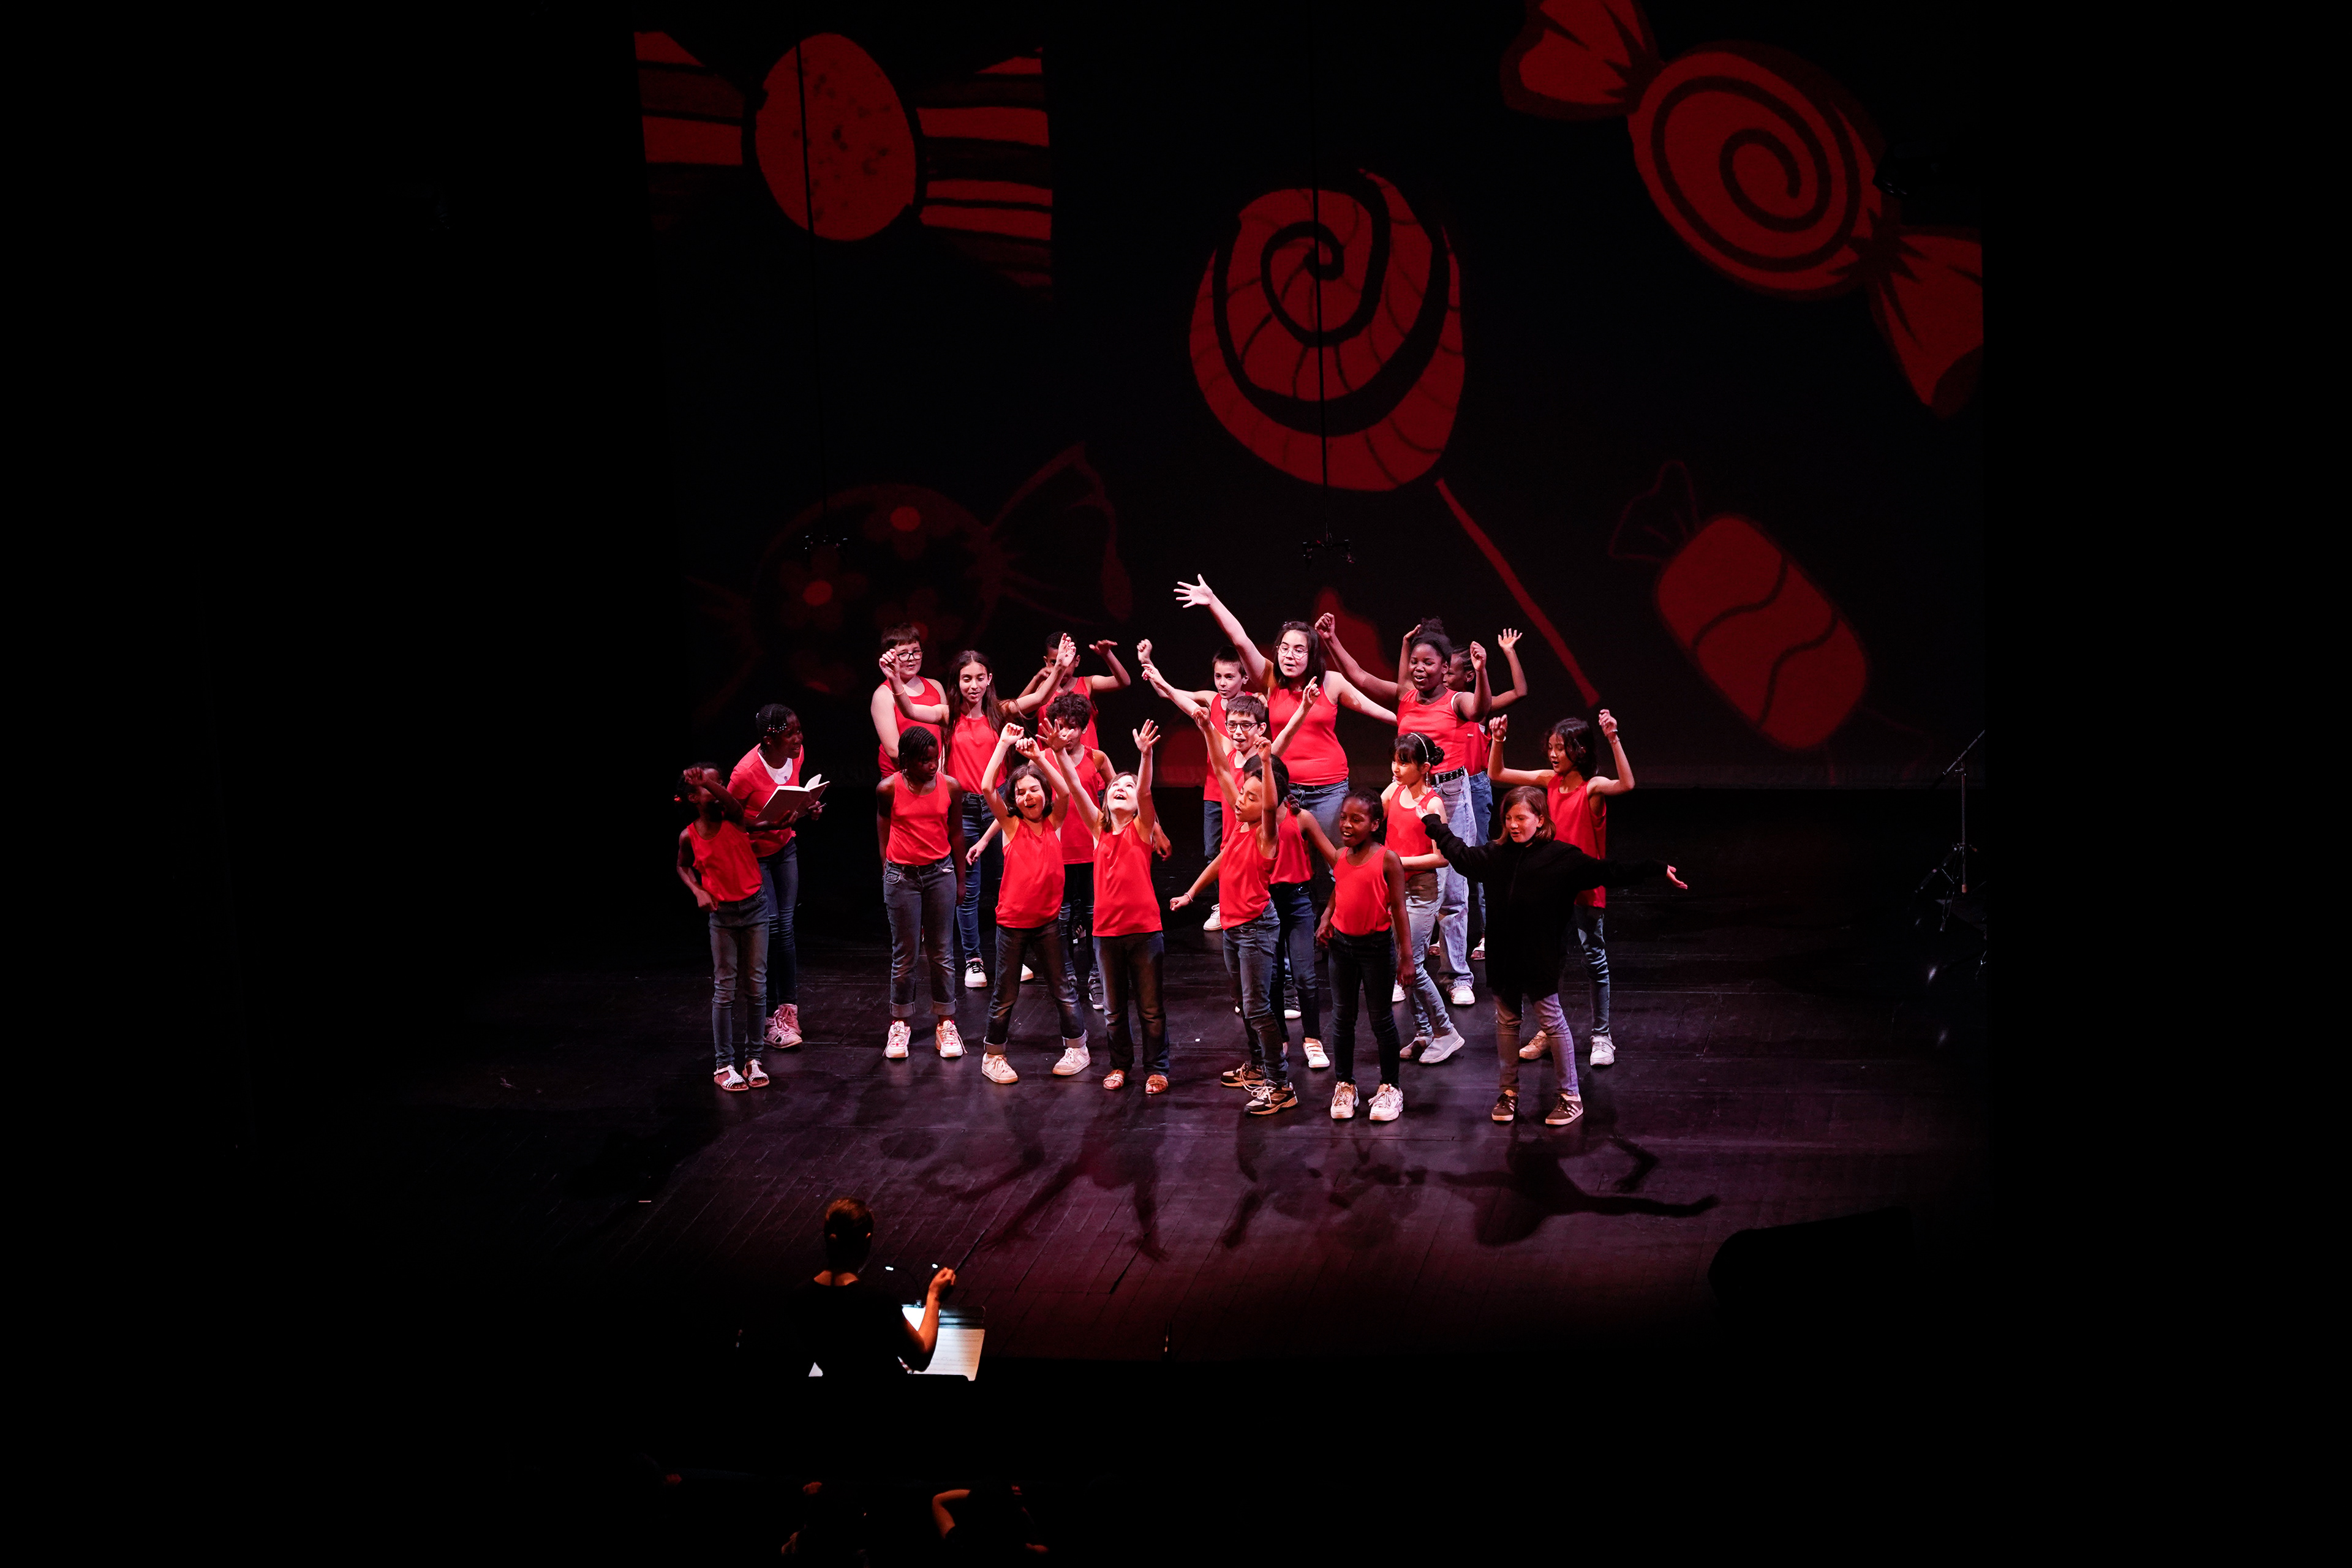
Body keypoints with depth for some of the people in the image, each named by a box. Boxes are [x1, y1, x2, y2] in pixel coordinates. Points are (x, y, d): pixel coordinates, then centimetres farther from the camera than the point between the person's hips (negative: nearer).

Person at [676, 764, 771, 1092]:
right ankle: (724, 1064, 6)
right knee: (725, 990, 1)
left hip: (754, 906, 1)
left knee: (755, 986, 6)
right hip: (722, 913, -1)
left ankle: (752, 1057, 16)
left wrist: (709, 782, -47)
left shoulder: (732, 819, -8)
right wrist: (698, 892, -4)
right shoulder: (689, 837, -6)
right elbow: (684, 867, 13)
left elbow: (733, 802, -32)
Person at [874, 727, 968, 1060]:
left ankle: (946, 1024, 16)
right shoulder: (888, 789, -7)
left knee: (942, 953, 6)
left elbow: (956, 832, 9)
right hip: (901, 876, -2)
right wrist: (887, 875, 7)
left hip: (940, 873, 2)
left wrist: (960, 879, 13)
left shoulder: (949, 786, -2)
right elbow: (884, 833, 6)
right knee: (905, 955, 3)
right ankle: (900, 1024, 17)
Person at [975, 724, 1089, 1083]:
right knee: (1005, 995, 7)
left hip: (1047, 920, 1)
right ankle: (993, 1056, 20)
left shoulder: (1054, 823, 1)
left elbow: (1065, 792, -17)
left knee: (1063, 989, 11)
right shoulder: (1011, 825, -2)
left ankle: (1077, 1047, 27)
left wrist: (1039, 758, -22)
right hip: (1012, 921, -1)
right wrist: (1004, 744, -13)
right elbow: (986, 788, -15)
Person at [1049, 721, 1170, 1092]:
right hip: (1106, 929, 3)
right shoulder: (1098, 828, 5)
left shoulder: (1142, 827, -3)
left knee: (1150, 1008, 5)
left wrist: (1145, 755, -39)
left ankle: (1156, 1068, 17)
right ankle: (1120, 1065, 29)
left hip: (1144, 928, -3)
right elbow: (1073, 789, -6)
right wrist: (1056, 754, -21)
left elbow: (1145, 790, -21)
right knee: (1115, 1008, 14)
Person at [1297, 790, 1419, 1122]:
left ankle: (1390, 1087, 18)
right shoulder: (1339, 857, 1)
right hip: (1342, 943, 5)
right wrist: (1326, 919, -2)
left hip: (1377, 945, -5)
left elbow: (1399, 909, -10)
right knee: (1342, 1019, 11)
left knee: (1381, 1018, 6)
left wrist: (1406, 956, -11)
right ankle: (1344, 1086, 22)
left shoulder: (1387, 859, -12)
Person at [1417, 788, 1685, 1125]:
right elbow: (1459, 855, 23)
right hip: (1503, 956, 4)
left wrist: (1657, 869, -17)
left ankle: (1570, 1097, 14)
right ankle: (1509, 1091, 28)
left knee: (1553, 1022, 3)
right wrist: (1434, 824, 34)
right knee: (1507, 1022, 14)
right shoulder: (1495, 856, 3)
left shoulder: (1562, 857, -12)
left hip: (1540, 959, -4)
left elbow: (1609, 873, -12)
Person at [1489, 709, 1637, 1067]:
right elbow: (1496, 775, 7)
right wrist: (1498, 741, -9)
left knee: (1593, 958, 4)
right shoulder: (1549, 781, 1)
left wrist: (1613, 739, -44)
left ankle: (1602, 1037, 15)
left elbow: (1627, 784, -37)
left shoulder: (1593, 787, -16)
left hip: (1586, 888, -5)